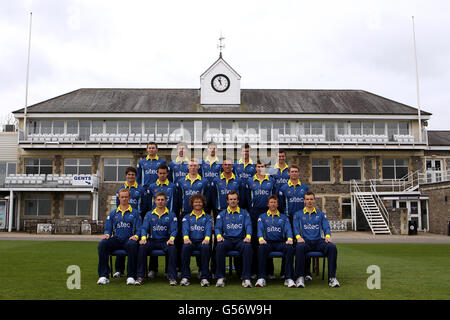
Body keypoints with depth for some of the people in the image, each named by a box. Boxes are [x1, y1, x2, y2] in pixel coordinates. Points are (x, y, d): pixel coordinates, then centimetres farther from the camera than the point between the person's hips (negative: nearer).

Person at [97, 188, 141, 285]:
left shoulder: (135, 213, 13)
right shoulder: (113, 213, 21)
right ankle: (103, 276, -24)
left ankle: (131, 276, -30)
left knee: (132, 245, -38)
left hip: (129, 240, -3)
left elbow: (139, 229, 7)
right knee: (102, 244, -28)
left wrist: (136, 236, -14)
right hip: (116, 240, 3)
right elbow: (108, 228, 18)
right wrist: (107, 234, -4)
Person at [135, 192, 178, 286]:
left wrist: (171, 239, -22)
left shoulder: (171, 214, 8)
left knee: (172, 249, -34)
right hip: (152, 240, 2)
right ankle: (140, 277, -21)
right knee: (142, 247, -29)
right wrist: (143, 237, -17)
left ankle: (172, 277, -27)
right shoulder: (149, 214, 14)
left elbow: (174, 229, -1)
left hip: (165, 241, -1)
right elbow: (144, 228, 5)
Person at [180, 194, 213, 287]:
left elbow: (208, 229, 0)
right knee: (185, 247, -34)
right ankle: (185, 277, -32)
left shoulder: (207, 217, 19)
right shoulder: (187, 217, 21)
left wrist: (207, 238, -23)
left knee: (206, 247, -36)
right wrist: (186, 237, -21)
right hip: (191, 241, 1)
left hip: (202, 241, -1)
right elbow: (185, 228, 2)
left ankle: (204, 277, -34)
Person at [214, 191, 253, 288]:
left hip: (240, 239, 0)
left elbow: (248, 225, 5)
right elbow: (217, 227, 9)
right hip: (227, 239, 1)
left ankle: (246, 278, -32)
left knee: (247, 246, -35)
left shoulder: (244, 213, 17)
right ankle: (220, 277, -29)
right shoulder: (222, 214, 19)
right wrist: (219, 236, -14)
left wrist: (248, 236, -17)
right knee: (219, 246, -35)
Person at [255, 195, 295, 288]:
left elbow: (288, 229, 4)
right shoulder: (262, 217, 17)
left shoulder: (284, 217, 19)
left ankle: (288, 278, -30)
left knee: (290, 248, -33)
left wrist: (289, 238, -19)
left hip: (280, 242, 1)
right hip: (268, 242, -1)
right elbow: (260, 229, 1)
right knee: (261, 248, -36)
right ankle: (261, 278, -34)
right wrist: (261, 238, -22)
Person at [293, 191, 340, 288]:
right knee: (299, 247, -38)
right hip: (305, 241, -2)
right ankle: (300, 277, -31)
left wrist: (328, 236, -14)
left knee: (332, 247, -29)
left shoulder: (321, 214, 20)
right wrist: (298, 236, -18)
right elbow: (296, 227, 4)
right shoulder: (298, 214, 16)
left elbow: (326, 227, 9)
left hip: (318, 241, 2)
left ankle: (332, 277, -24)